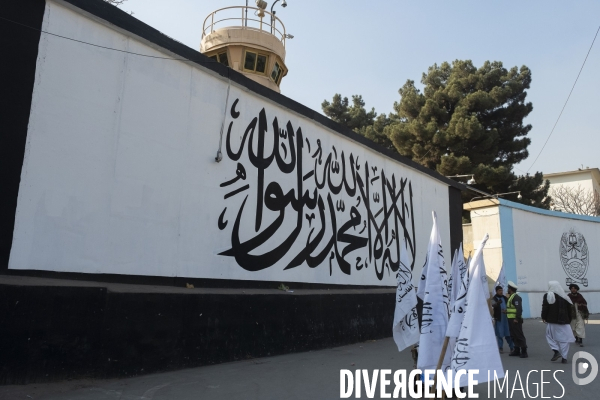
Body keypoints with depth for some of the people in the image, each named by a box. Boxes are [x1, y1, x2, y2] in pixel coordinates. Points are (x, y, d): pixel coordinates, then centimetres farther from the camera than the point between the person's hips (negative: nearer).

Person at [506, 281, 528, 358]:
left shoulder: (516, 297, -15)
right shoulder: (511, 297, 17)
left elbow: (519, 309, -22)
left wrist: (517, 319, -24)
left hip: (515, 320, -10)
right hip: (511, 319, 10)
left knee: (519, 335, -7)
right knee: (514, 336, 14)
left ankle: (524, 352, -3)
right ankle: (517, 350, 22)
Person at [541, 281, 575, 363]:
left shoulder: (548, 296, -9)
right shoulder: (565, 297, 6)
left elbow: (545, 308, -11)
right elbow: (569, 310, 11)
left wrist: (543, 317, 3)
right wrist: (569, 320, 19)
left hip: (552, 321, -4)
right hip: (564, 322, 4)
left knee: (550, 335, 14)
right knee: (564, 339, 7)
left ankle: (556, 351, -1)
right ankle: (564, 358, 5)